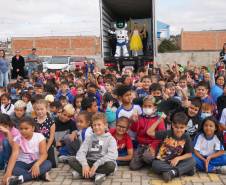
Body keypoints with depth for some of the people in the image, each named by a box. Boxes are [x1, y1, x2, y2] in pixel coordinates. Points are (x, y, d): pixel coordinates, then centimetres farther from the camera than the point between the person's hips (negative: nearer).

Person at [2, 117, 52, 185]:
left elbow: (44, 154, -19)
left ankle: (21, 178, -36)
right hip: (22, 163, 0)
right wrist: (8, 172, -40)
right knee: (13, 170, -33)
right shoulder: (17, 139, -10)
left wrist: (36, 165, -41)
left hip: (36, 162, 0)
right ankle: (41, 174, -32)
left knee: (48, 164, -33)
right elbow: (14, 155, -25)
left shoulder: (39, 137, -11)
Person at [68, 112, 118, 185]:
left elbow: (112, 155, -19)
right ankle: (97, 175, -24)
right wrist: (84, 164, -23)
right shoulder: (89, 138, 8)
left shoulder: (110, 139, -3)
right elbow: (81, 152, -3)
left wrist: (96, 164, -27)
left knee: (111, 165, -35)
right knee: (72, 162, -17)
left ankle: (81, 173, -24)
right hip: (90, 162, 4)